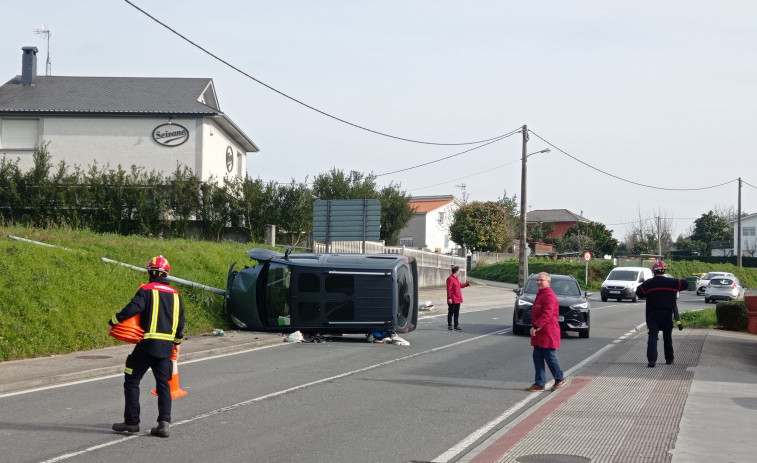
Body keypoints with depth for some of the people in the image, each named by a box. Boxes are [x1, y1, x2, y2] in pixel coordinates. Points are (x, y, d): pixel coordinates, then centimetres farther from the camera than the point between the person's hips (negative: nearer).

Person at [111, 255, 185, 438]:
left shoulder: (146, 290, -6)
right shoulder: (175, 294, 12)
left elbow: (132, 309, -18)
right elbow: (180, 322, 17)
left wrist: (114, 321, -5)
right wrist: (177, 343, 30)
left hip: (147, 344, -5)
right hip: (167, 345, 5)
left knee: (132, 381, 6)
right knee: (163, 384, 9)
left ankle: (131, 421, 6)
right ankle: (164, 423, -2)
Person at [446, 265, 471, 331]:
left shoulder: (457, 278, 12)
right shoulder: (450, 279, -16)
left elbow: (460, 285, 28)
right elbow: (449, 289, -19)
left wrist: (466, 284, 24)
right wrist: (449, 298, -22)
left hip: (458, 299, 9)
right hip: (452, 300, -9)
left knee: (457, 313, 11)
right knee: (451, 312, 2)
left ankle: (456, 325, 17)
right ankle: (449, 325, 10)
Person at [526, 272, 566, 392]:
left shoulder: (549, 296, -16)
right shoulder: (540, 294, 17)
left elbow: (547, 314, -25)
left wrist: (535, 326, -28)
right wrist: (535, 327, 16)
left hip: (548, 333, -10)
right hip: (539, 333, 10)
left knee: (549, 357, -1)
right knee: (537, 357, 8)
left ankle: (559, 379, 14)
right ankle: (539, 383, 12)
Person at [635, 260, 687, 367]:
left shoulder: (648, 283, -5)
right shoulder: (671, 282, -2)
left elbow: (639, 292, -1)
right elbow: (685, 284, 6)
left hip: (652, 315, -1)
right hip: (667, 314, 2)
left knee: (652, 336, -8)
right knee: (667, 337, 17)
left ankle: (651, 359, -24)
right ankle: (669, 358, 28)